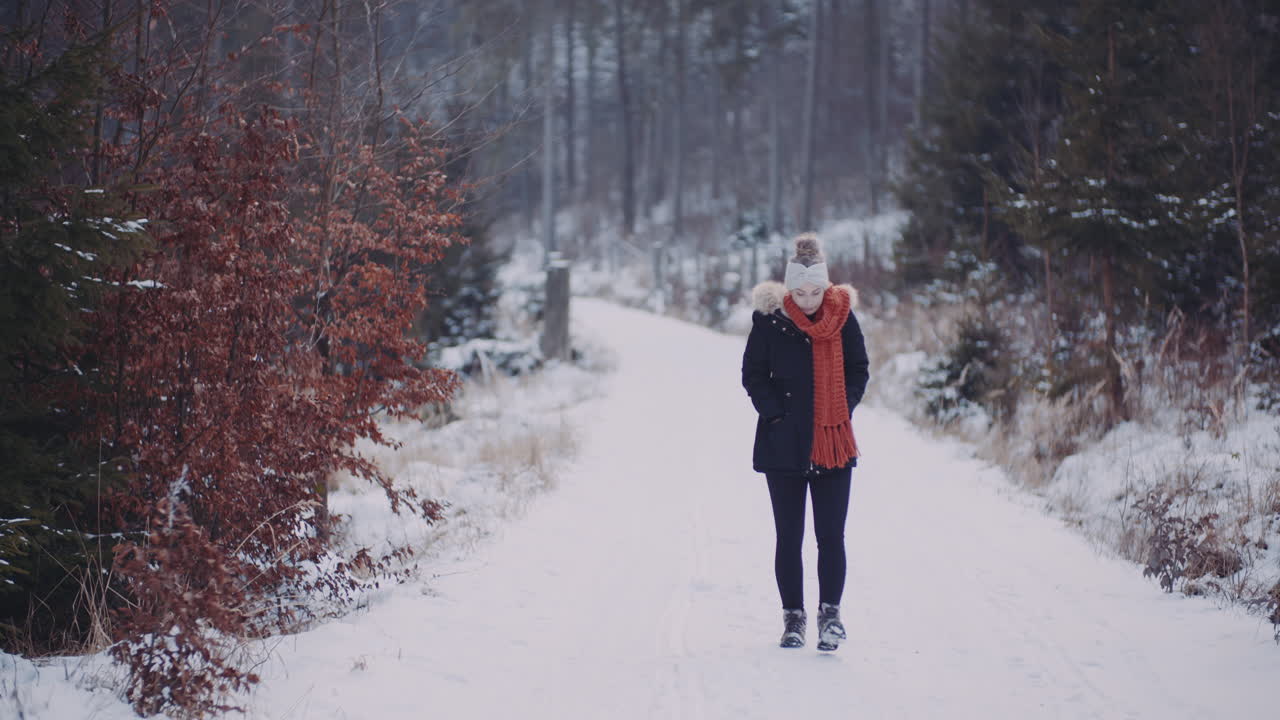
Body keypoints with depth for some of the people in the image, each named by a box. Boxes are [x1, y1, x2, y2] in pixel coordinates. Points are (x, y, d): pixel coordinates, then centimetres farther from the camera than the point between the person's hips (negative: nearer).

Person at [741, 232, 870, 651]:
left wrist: (843, 409, -3)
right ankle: (793, 616, 16)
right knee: (788, 537, 6)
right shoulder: (770, 319, -5)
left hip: (833, 444, 1)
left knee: (831, 535, -2)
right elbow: (753, 374, 3)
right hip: (785, 444, -1)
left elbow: (858, 370, 10)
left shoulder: (842, 317, 0)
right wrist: (774, 413, -7)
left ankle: (830, 612, 8)